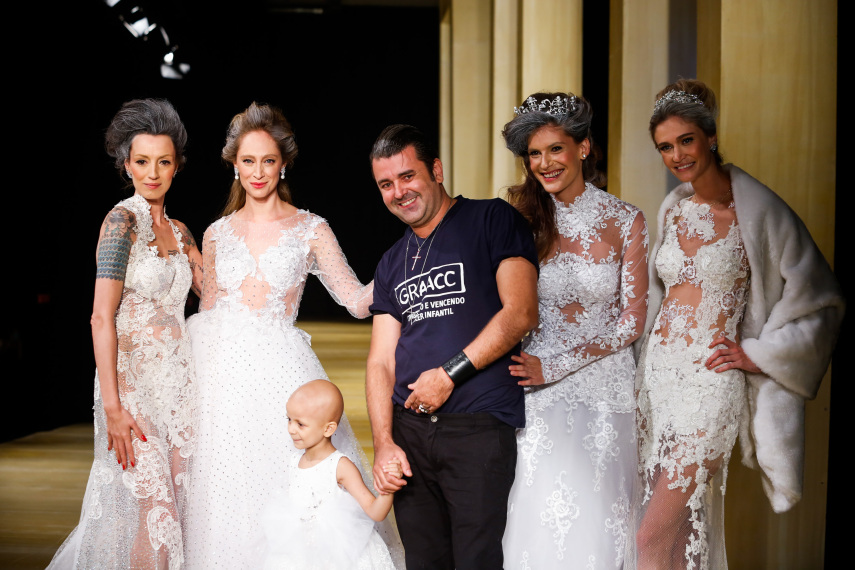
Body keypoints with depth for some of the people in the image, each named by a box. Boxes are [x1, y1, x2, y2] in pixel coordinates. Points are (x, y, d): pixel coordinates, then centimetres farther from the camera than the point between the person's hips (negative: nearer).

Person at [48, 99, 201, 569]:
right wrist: (112, 407, -20)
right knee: (152, 508, -6)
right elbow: (102, 318, -16)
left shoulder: (177, 230, 12)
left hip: (178, 379, 7)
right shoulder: (123, 220, -10)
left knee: (180, 499, 8)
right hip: (134, 379, -7)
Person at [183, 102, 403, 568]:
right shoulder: (217, 234, 11)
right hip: (225, 370, 2)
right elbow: (206, 315, 17)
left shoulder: (310, 230, 3)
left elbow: (357, 301, -3)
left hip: (282, 370, -2)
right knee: (227, 489, 3)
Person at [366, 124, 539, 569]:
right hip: (408, 428, 5)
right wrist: (383, 442, 0)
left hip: (480, 427, -5)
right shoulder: (392, 263, 18)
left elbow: (521, 312, -10)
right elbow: (380, 360, 13)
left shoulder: (493, 220, 1)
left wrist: (451, 373, -13)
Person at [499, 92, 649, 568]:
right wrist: (527, 369, -10)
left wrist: (553, 365, -10)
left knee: (597, 520, 3)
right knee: (540, 517, 0)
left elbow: (632, 321, -3)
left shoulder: (625, 221, -1)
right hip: (538, 392, 1)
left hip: (604, 389, 0)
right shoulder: (523, 218, 2)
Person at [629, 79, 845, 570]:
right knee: (682, 522, 11)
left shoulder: (758, 209, -9)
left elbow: (819, 299, -5)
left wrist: (758, 354, -7)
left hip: (713, 377, -6)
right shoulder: (674, 208, 9)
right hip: (659, 369, 6)